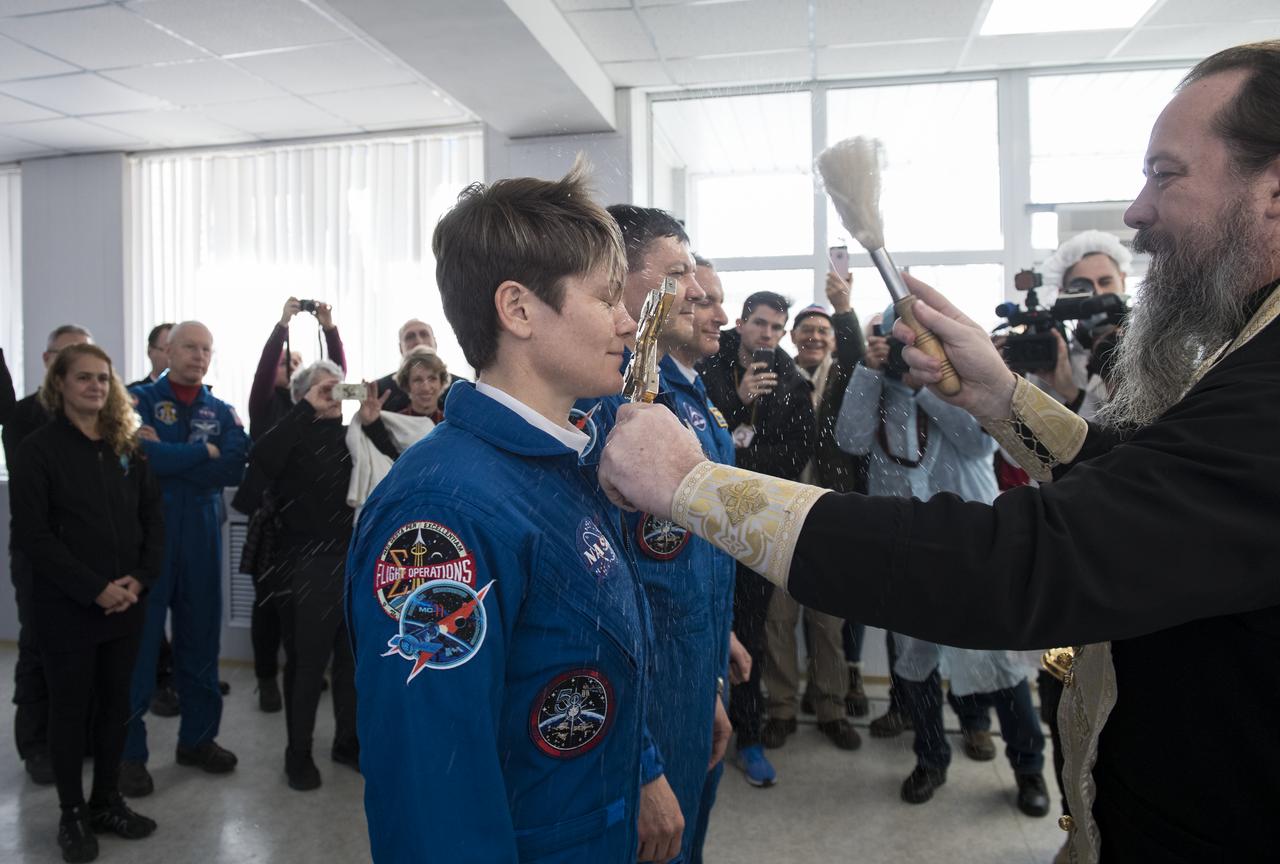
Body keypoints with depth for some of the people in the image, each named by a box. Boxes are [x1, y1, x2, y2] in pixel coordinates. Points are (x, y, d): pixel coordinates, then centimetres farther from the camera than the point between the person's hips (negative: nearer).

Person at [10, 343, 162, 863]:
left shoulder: (126, 445, 8)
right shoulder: (39, 449, -7)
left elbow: (153, 515, 6)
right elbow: (32, 534, -13)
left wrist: (140, 578, -8)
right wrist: (94, 588, -18)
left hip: (126, 603, 4)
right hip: (66, 606, -4)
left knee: (115, 703, 13)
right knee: (70, 707, 9)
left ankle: (107, 801, 28)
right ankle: (72, 813, 24)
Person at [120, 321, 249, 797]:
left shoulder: (223, 412, 8)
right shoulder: (139, 399, 0)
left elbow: (233, 468, -8)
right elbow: (140, 454, -18)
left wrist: (168, 455, -13)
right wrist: (203, 452, -9)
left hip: (201, 537, 3)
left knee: (200, 638, 10)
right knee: (139, 640, 2)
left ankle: (198, 736, 25)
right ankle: (129, 751, 16)